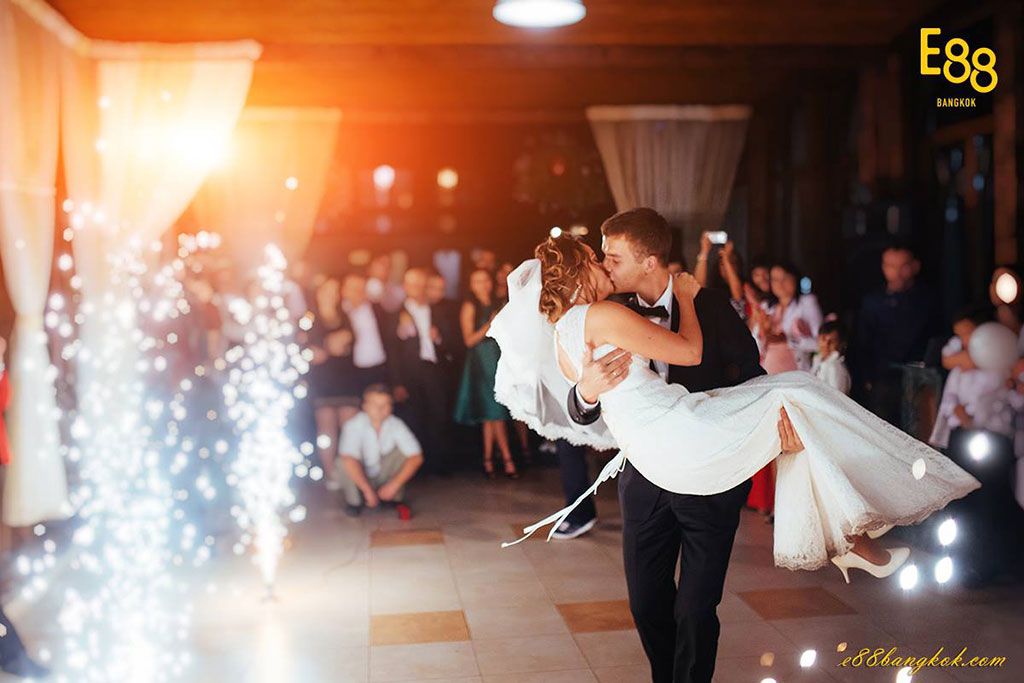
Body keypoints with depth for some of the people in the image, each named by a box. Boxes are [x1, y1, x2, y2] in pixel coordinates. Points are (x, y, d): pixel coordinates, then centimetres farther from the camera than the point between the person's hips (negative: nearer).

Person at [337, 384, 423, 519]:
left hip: (383, 476, 2)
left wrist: (394, 485, -29)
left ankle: (397, 500, -4)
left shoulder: (396, 425, -15)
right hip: (359, 477, -2)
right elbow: (348, 459, -39)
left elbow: (416, 457, -22)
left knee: (402, 450, -22)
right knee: (343, 464, -33)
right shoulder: (354, 425, -24)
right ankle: (354, 501, -5)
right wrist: (367, 490, -41)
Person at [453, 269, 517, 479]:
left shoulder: (496, 306, 15)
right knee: (495, 413, -10)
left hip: (499, 359, 5)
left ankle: (488, 460, 11)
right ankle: (507, 459, -7)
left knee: (491, 415, 5)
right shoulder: (470, 307, -1)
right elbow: (469, 339, -8)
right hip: (481, 361, -5)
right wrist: (489, 326, -18)